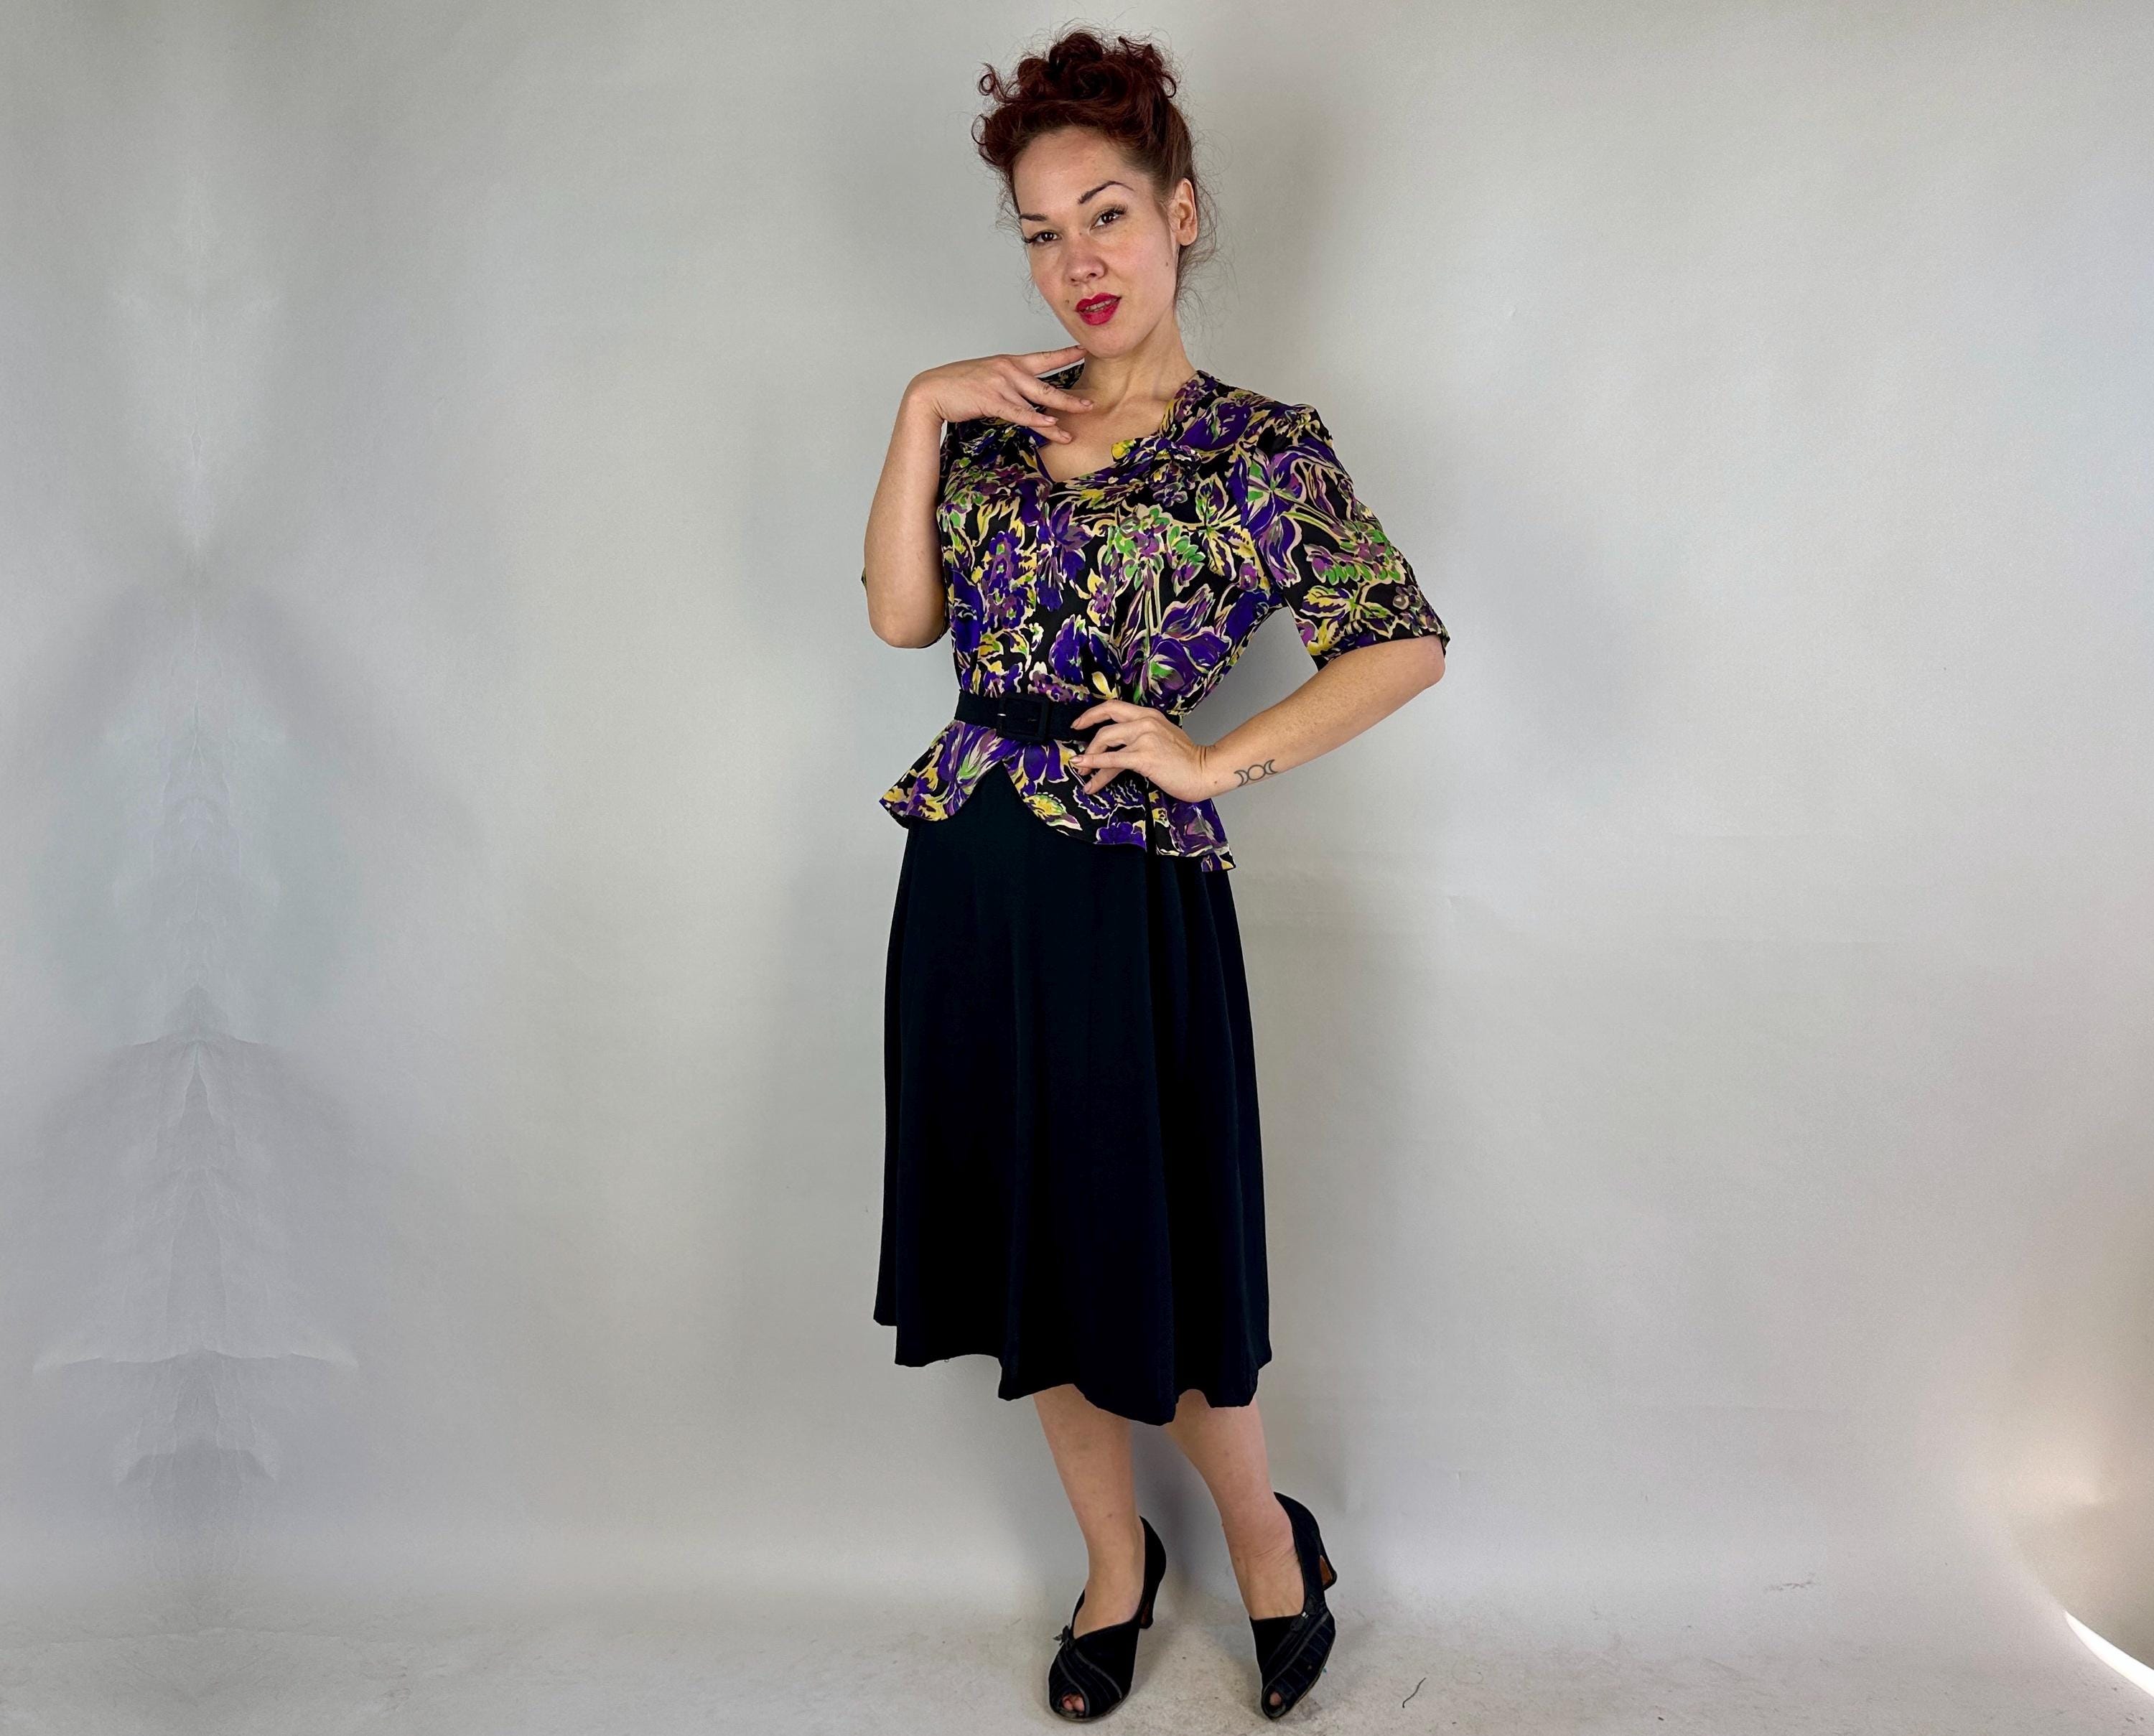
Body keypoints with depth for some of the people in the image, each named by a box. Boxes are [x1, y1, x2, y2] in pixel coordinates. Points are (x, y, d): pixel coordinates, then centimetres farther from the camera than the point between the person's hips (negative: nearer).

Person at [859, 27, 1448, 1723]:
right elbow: (900, 614, 2)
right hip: (970, 879, 5)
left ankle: (1266, 1532, 33)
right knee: (1028, 1253, 14)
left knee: (1145, 1259, 5)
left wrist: (1215, 761, -11)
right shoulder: (1002, 419, 10)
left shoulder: (1261, 445, -3)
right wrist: (921, 417, -3)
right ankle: (1115, 1555, 36)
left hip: (1130, 889, -5)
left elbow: (1408, 642, -8)